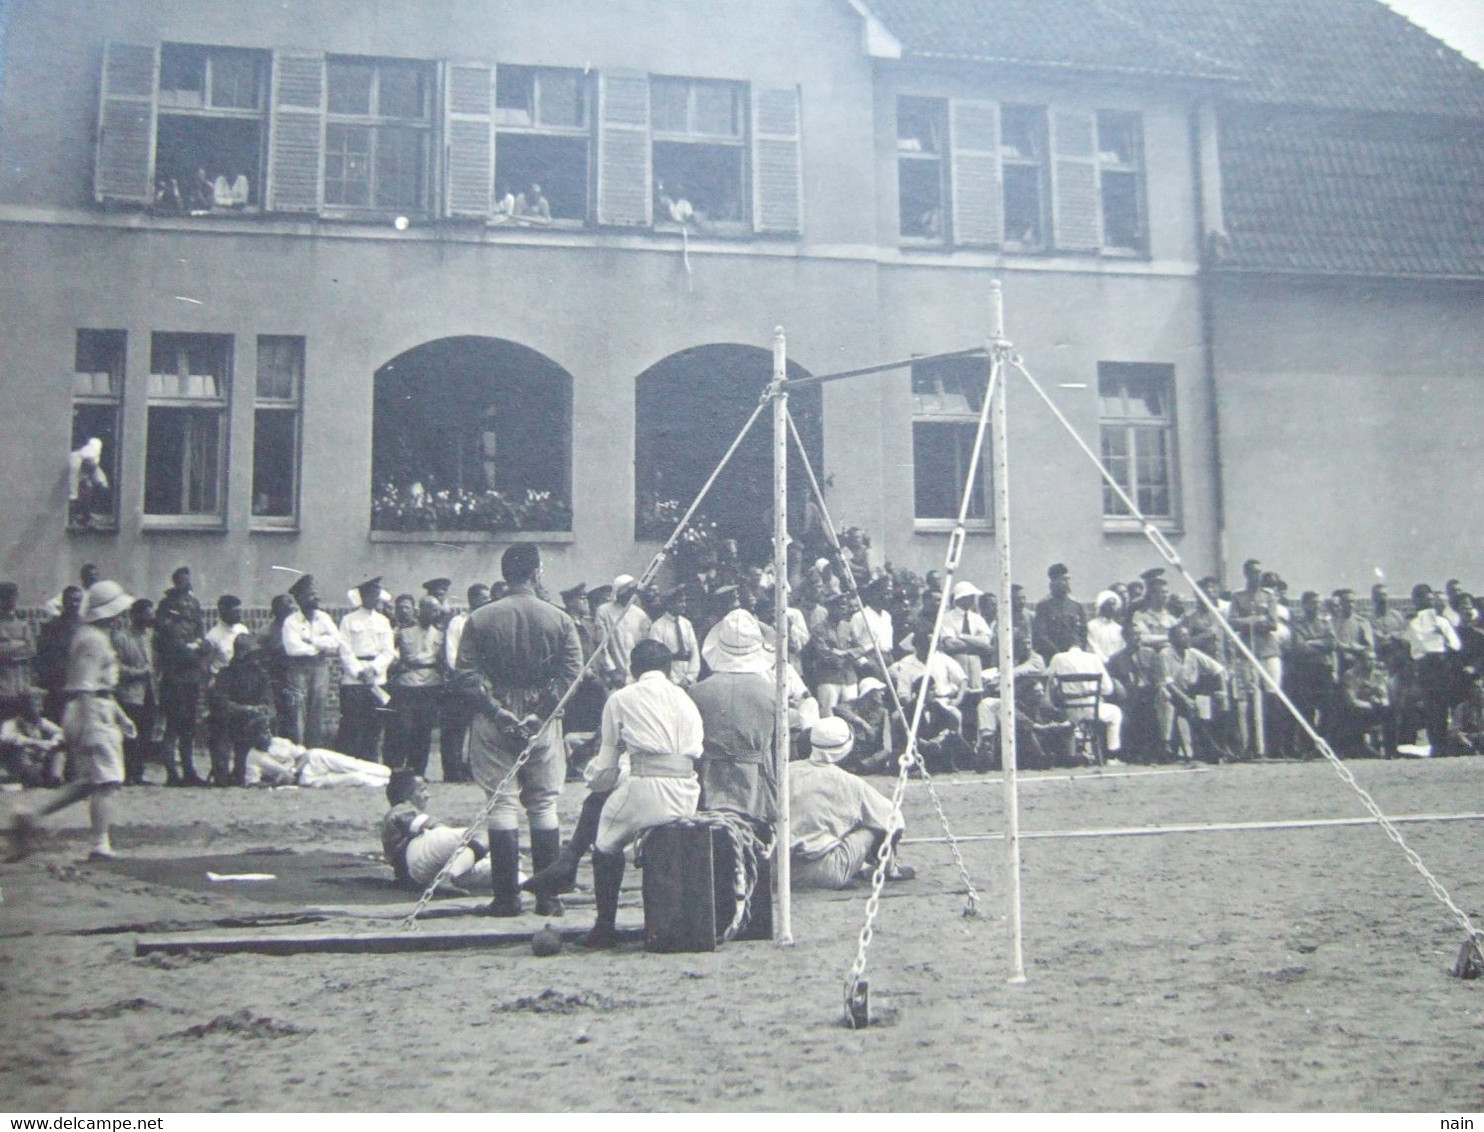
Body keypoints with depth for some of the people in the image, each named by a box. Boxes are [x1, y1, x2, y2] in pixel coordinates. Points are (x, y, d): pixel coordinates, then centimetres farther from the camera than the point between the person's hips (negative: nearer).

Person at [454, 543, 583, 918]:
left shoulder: (480, 619, -1)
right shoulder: (559, 620, -1)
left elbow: (465, 675, -7)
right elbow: (570, 674, -8)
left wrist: (499, 713, -9)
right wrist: (538, 715, -9)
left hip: (493, 722, 0)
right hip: (542, 723, 0)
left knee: (501, 803, 4)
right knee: (544, 805, 8)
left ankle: (507, 897, 4)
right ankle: (548, 897, 9)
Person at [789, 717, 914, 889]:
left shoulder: (788, 771, 2)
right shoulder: (848, 783, -7)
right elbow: (890, 816, 3)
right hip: (828, 876, -5)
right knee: (877, 824, 8)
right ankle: (890, 869, 31)